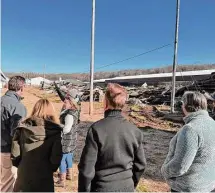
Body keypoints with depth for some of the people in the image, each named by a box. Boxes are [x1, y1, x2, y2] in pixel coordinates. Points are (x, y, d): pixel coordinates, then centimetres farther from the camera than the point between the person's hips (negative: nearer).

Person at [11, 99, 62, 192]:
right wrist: (51, 169, 6)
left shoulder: (22, 128, -5)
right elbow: (56, 158, -15)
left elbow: (14, 155, -4)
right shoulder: (55, 131, -13)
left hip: (23, 177, 3)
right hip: (44, 179, -2)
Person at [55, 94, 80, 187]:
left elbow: (66, 129, -27)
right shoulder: (74, 112, 5)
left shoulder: (70, 115, -25)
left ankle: (62, 181, 13)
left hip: (66, 139, -10)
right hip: (71, 138, 10)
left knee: (62, 159, 1)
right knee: (68, 157, 24)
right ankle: (69, 174, 41)